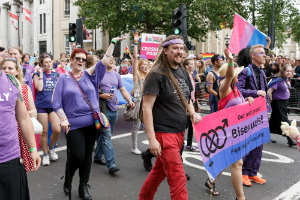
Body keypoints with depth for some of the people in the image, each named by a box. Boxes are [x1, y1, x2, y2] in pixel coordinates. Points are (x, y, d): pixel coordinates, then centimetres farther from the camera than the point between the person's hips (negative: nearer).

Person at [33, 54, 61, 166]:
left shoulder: (56, 74, 11)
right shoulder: (38, 74, 1)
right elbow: (39, 88, -14)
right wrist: (41, 74, -10)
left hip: (54, 105, 2)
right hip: (42, 105, -2)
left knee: (57, 130, -9)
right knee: (44, 131, 2)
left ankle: (51, 148, 20)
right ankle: (45, 154, 18)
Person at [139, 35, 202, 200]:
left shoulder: (183, 72, 9)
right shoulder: (157, 74, -13)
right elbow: (147, 108, -15)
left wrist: (193, 113, 0)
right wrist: (152, 138, -20)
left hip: (180, 132, 7)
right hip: (164, 133, -7)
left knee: (159, 171, 20)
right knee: (178, 179, -6)